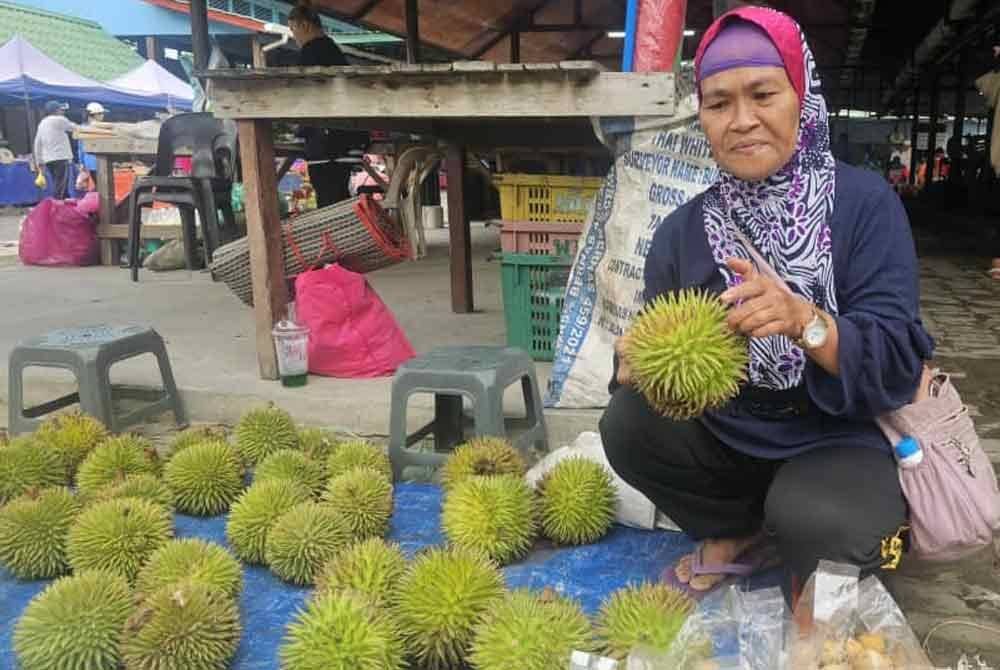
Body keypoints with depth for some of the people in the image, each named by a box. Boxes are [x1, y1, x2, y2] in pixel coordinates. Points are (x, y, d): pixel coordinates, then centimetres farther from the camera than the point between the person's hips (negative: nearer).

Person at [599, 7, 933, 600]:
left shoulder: (865, 202, -12)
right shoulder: (683, 230, -2)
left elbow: (899, 364, -19)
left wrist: (805, 321, -39)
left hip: (842, 440, -3)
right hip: (727, 438, 4)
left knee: (812, 518, -33)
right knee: (629, 424, -21)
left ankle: (822, 578, 6)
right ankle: (746, 534, 5)